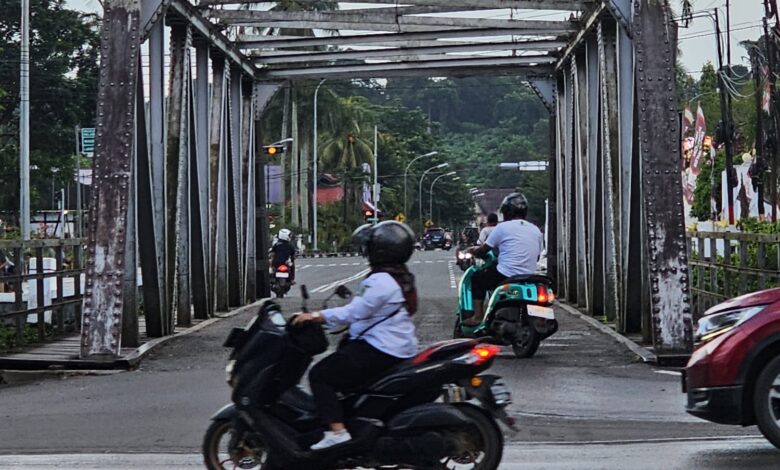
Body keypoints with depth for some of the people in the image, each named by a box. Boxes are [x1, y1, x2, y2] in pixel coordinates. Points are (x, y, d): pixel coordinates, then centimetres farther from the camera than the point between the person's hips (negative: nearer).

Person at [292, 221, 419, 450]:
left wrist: (315, 316, -18)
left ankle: (337, 430, -22)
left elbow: (353, 312, -23)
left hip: (380, 352, -11)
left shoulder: (380, 281, -18)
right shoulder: (402, 278, 15)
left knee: (320, 375, -9)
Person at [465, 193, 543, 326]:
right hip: (528, 279, 6)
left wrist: (472, 251, 23)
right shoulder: (536, 230, 11)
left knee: (477, 278, 17)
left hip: (506, 275, -6)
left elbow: (483, 250, 2)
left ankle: (477, 316, 6)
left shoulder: (503, 227, -5)